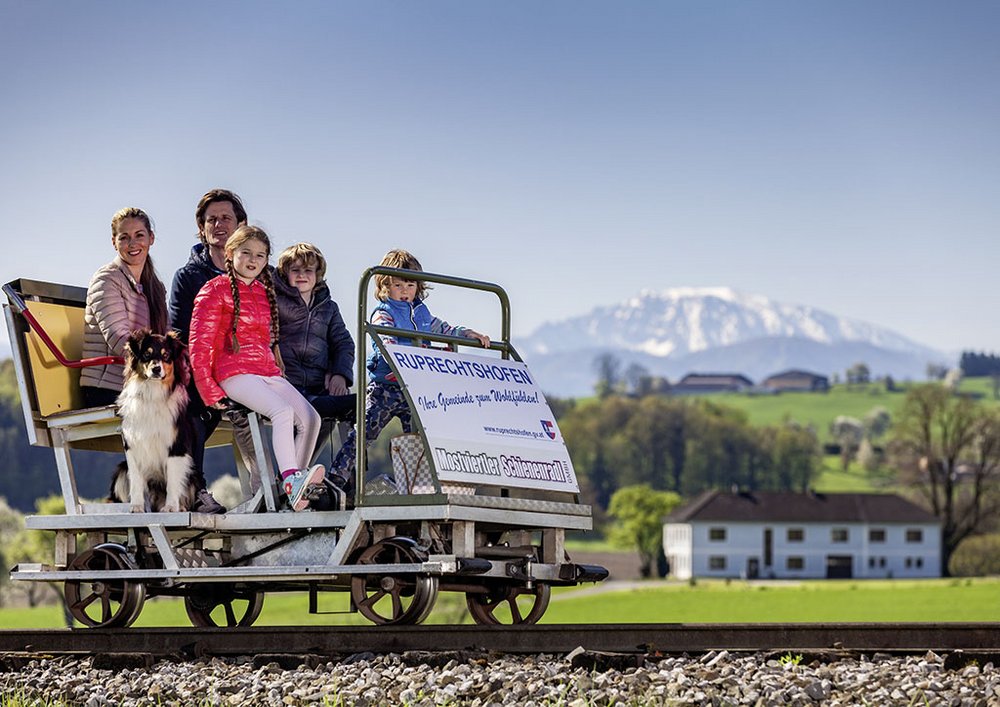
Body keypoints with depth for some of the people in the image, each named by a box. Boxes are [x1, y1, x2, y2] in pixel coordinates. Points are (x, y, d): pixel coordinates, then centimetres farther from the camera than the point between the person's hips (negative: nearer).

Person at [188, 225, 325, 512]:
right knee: (283, 411, -32)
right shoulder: (216, 290, 0)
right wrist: (210, 393, -9)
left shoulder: (264, 292, 20)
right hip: (235, 373, -7)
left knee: (310, 418, -14)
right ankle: (291, 481, -43)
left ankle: (294, 488, -15)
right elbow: (199, 346, -5)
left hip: (268, 372, 7)